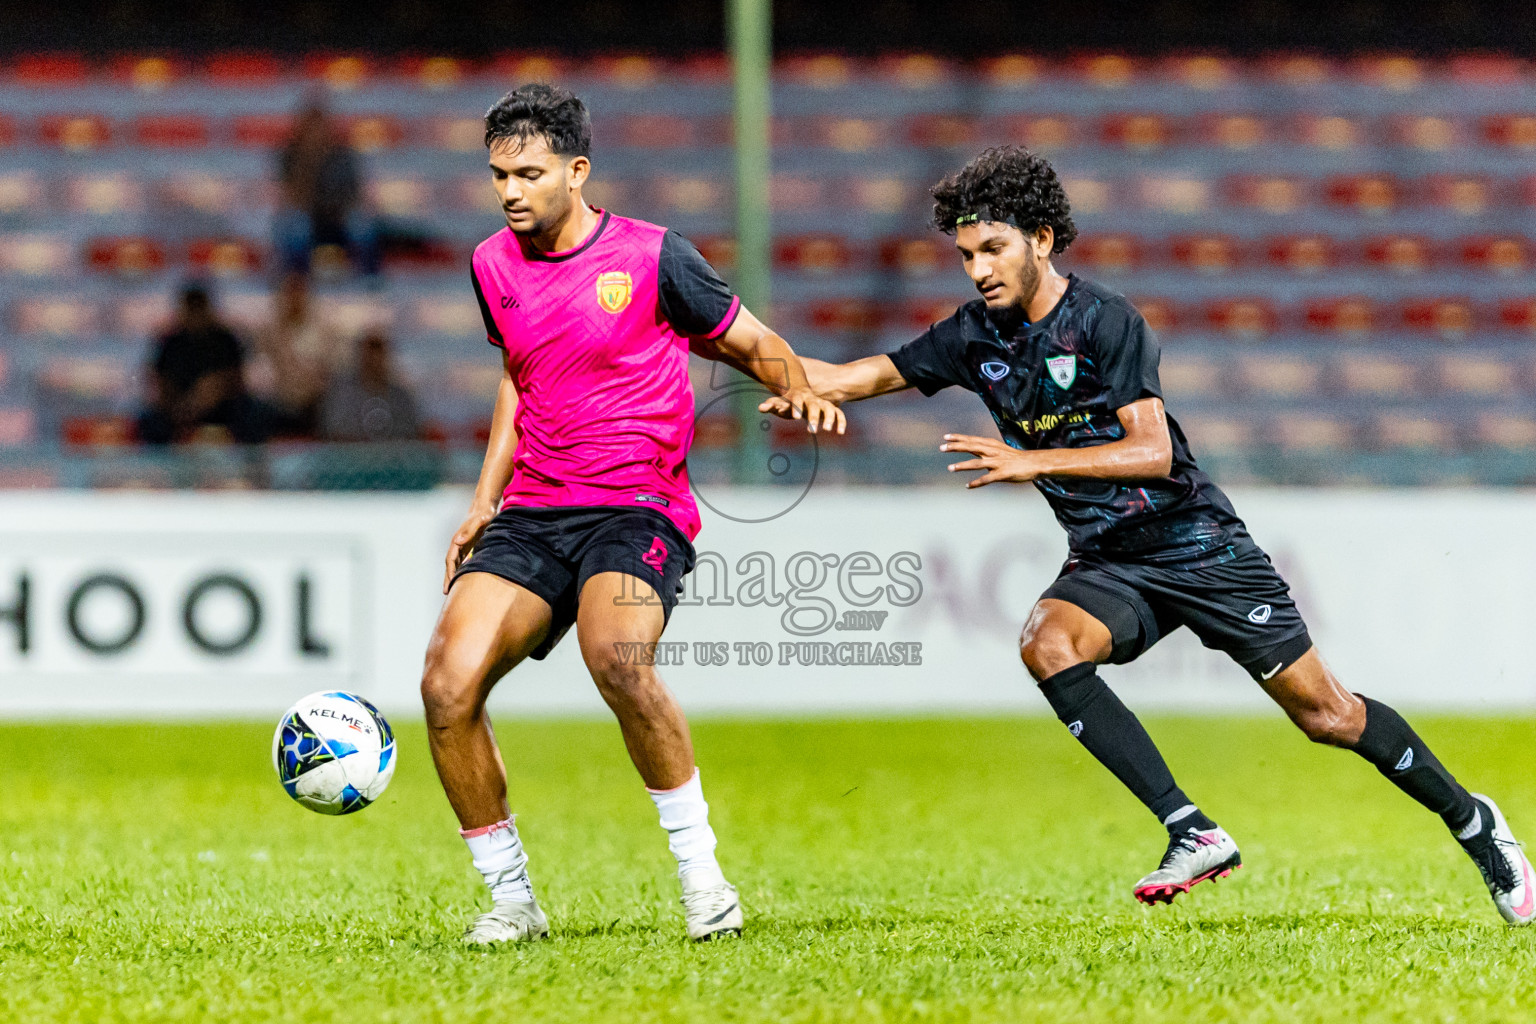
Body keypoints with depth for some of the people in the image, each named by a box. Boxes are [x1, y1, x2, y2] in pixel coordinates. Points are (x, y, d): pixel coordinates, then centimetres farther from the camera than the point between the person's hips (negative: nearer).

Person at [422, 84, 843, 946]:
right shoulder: (494, 266, 11)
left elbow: (758, 345, 6)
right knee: (449, 682, -16)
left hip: (637, 509, -5)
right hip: (531, 514, 5)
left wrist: (798, 388, -17)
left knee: (617, 658, -34)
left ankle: (701, 871, -17)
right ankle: (512, 899, 1)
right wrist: (484, 502, 19)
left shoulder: (652, 255, -3)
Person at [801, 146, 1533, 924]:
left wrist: (1031, 462, -32)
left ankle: (1470, 820, 23)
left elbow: (1152, 450, -25)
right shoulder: (976, 336, -1)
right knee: (1046, 643, -27)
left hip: (1197, 543, -5)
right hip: (1106, 565, 5)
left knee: (1327, 715, -1)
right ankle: (1193, 833, -27)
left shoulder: (1105, 321, -18)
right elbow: (864, 376, 4)